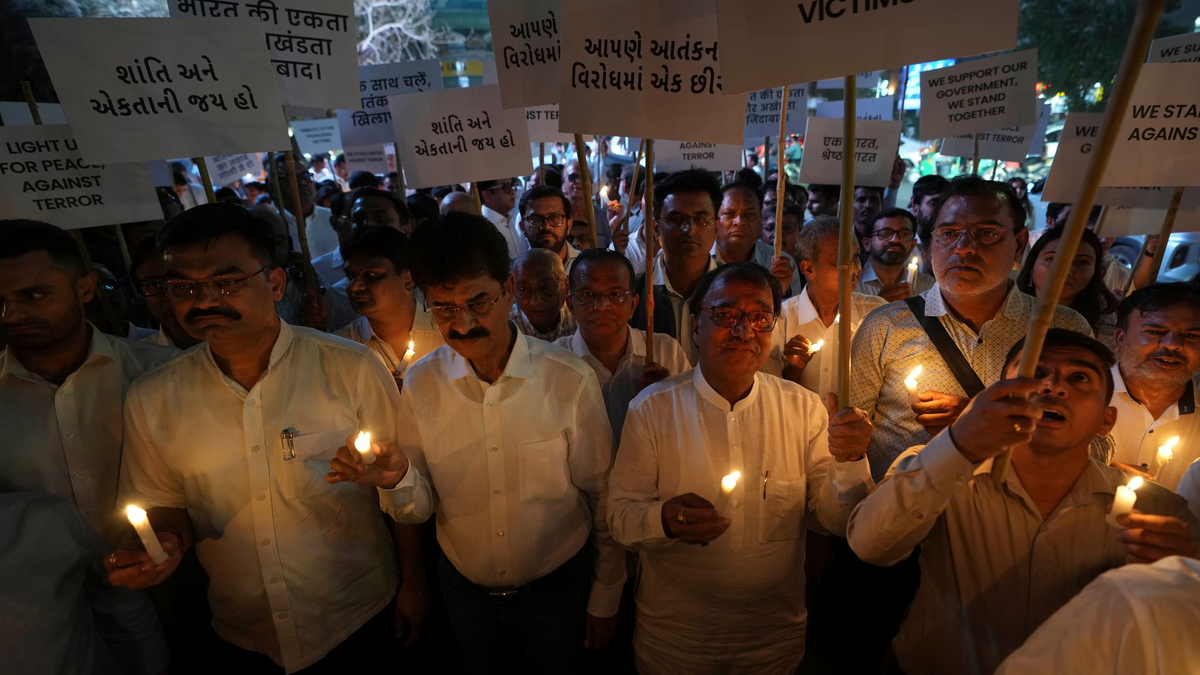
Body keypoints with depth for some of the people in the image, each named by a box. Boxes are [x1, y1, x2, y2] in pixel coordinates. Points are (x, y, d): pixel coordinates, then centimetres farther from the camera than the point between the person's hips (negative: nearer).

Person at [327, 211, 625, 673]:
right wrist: (397, 479, -27)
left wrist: (606, 599, -1)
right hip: (465, 592, 2)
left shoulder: (569, 380, -21)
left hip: (557, 591, -2)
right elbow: (419, 508, -5)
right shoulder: (420, 384, -12)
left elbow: (603, 498, -10)